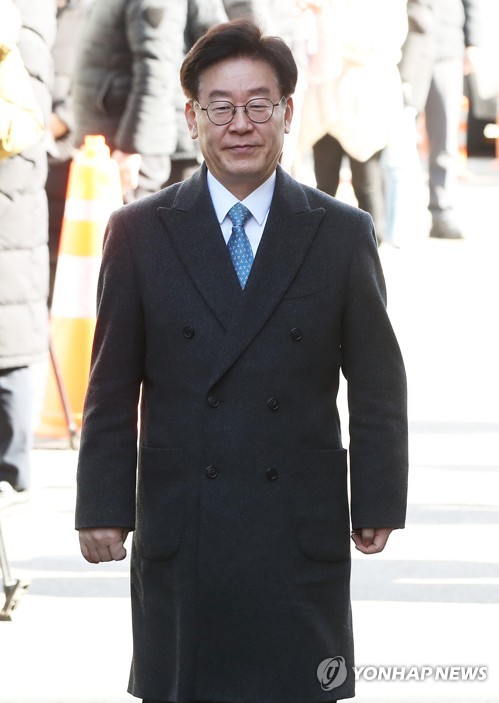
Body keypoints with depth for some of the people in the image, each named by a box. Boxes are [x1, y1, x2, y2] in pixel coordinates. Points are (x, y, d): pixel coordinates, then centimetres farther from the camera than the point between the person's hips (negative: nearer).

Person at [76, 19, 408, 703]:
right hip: (180, 533, 0)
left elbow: (378, 383, 6)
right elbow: (113, 385, 4)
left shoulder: (343, 234, 4)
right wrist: (102, 506, -1)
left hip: (303, 536, 0)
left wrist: (378, 504, 3)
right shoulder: (140, 232, 4)